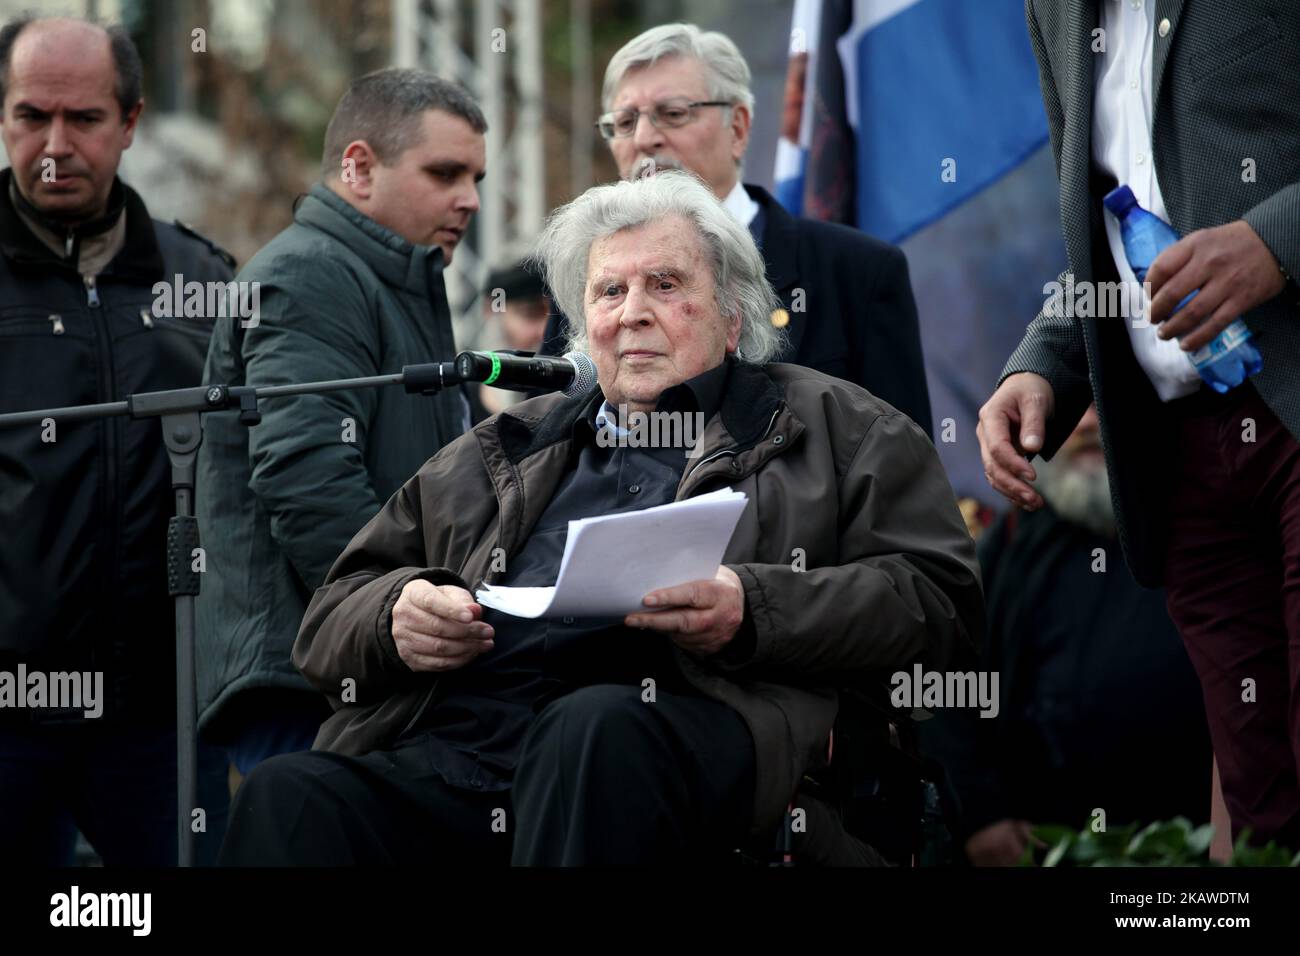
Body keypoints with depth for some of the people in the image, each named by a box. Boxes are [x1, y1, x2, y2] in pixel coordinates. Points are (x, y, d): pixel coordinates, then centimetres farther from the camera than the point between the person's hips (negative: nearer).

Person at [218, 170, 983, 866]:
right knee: (289, 797, -30)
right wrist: (400, 615, 4)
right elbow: (332, 617, 29)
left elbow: (940, 595, 8)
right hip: (447, 739, 3)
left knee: (595, 731, -41)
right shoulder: (501, 452, 34)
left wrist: (753, 610, -8)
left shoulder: (834, 429, 23)